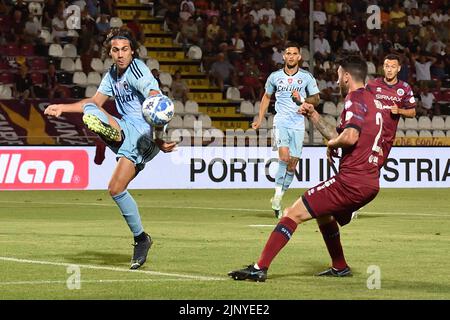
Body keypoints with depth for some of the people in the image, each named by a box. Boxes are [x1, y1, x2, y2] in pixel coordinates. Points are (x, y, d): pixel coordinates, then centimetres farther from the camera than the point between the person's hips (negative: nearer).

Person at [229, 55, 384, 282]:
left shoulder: (355, 99, -9)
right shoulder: (371, 101, 21)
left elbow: (350, 137, -26)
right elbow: (337, 134, 28)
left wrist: (331, 143, -6)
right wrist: (313, 116, 23)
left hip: (350, 181, -10)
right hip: (370, 184, 10)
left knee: (293, 214, -10)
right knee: (323, 215, 34)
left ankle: (260, 268, -17)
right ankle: (340, 267, 40)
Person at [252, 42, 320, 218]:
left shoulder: (307, 77, 3)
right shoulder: (275, 77, 5)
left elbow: (316, 99, 10)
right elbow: (267, 96, 20)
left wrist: (301, 99, -10)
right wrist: (259, 119, 16)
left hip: (298, 123, 1)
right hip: (281, 121, -1)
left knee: (292, 163, 0)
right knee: (284, 156, -23)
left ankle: (279, 199, 13)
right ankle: (277, 195, -16)